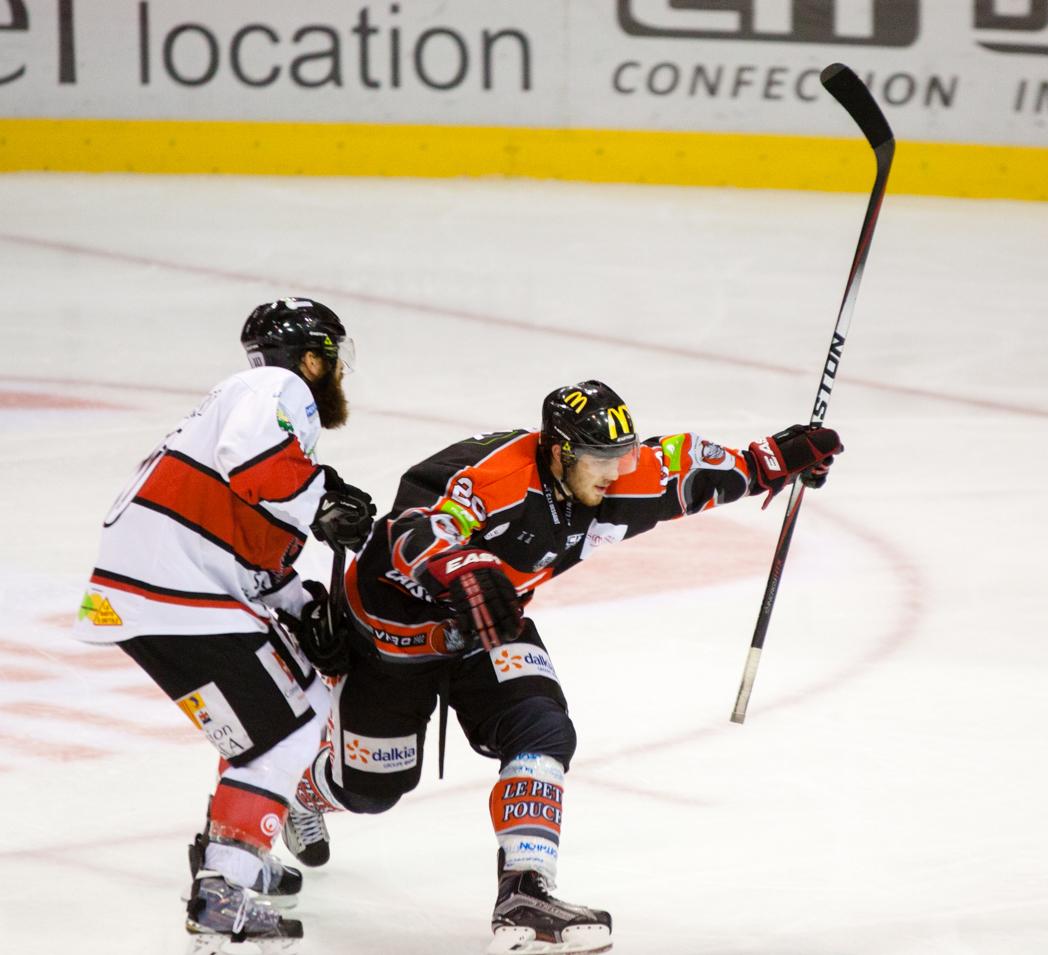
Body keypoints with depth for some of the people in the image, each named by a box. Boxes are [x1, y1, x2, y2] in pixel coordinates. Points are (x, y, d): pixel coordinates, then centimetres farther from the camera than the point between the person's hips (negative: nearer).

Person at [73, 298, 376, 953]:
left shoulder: (264, 402, 28)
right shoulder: (280, 389, -4)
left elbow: (259, 560, 27)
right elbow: (250, 458, -28)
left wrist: (312, 611, 16)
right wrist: (325, 503, -16)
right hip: (172, 596, -10)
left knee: (307, 693, 23)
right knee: (286, 729, -8)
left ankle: (228, 849, 32)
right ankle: (222, 897, -15)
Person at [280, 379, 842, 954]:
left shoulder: (618, 482, -13)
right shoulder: (490, 473, -36)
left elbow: (686, 471, 4)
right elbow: (411, 534, -46)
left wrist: (769, 461, 0)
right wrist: (462, 569, -65)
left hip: (489, 631, 6)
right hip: (395, 624, -6)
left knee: (542, 732, -20)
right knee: (370, 785, 11)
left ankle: (523, 897, -23)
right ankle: (302, 799, 48)